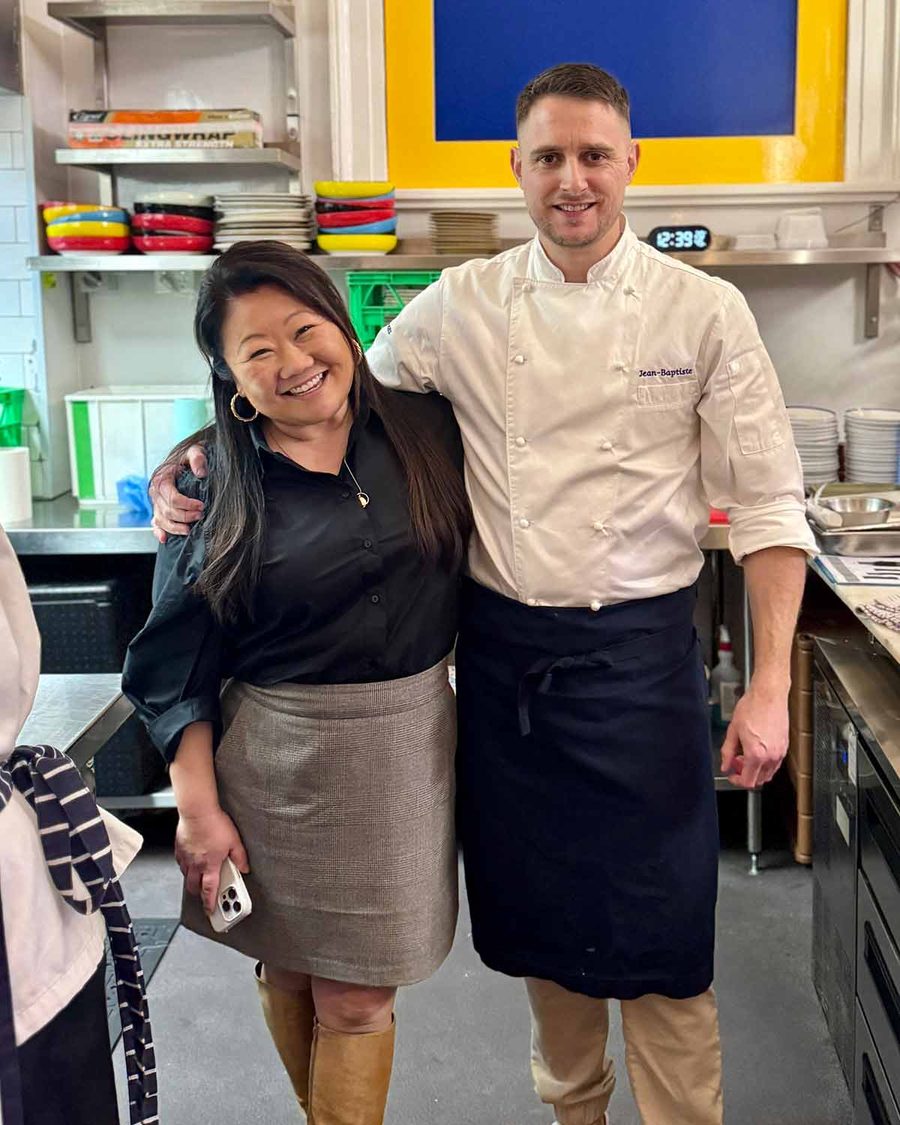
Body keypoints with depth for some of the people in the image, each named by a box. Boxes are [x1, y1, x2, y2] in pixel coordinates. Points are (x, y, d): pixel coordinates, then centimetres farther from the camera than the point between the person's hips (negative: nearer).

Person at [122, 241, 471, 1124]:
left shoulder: (427, 430, -3)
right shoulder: (215, 484, -6)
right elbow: (176, 667, -2)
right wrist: (198, 806, -6)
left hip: (408, 746, 1)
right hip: (276, 756, 0)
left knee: (357, 995, 8)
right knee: (289, 973, 16)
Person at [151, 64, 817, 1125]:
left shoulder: (705, 311, -5)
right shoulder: (461, 306, 0)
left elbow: (766, 506, -4)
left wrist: (769, 687, -9)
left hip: (638, 654, -2)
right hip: (502, 651, 3)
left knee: (660, 930, 3)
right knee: (540, 914, 17)